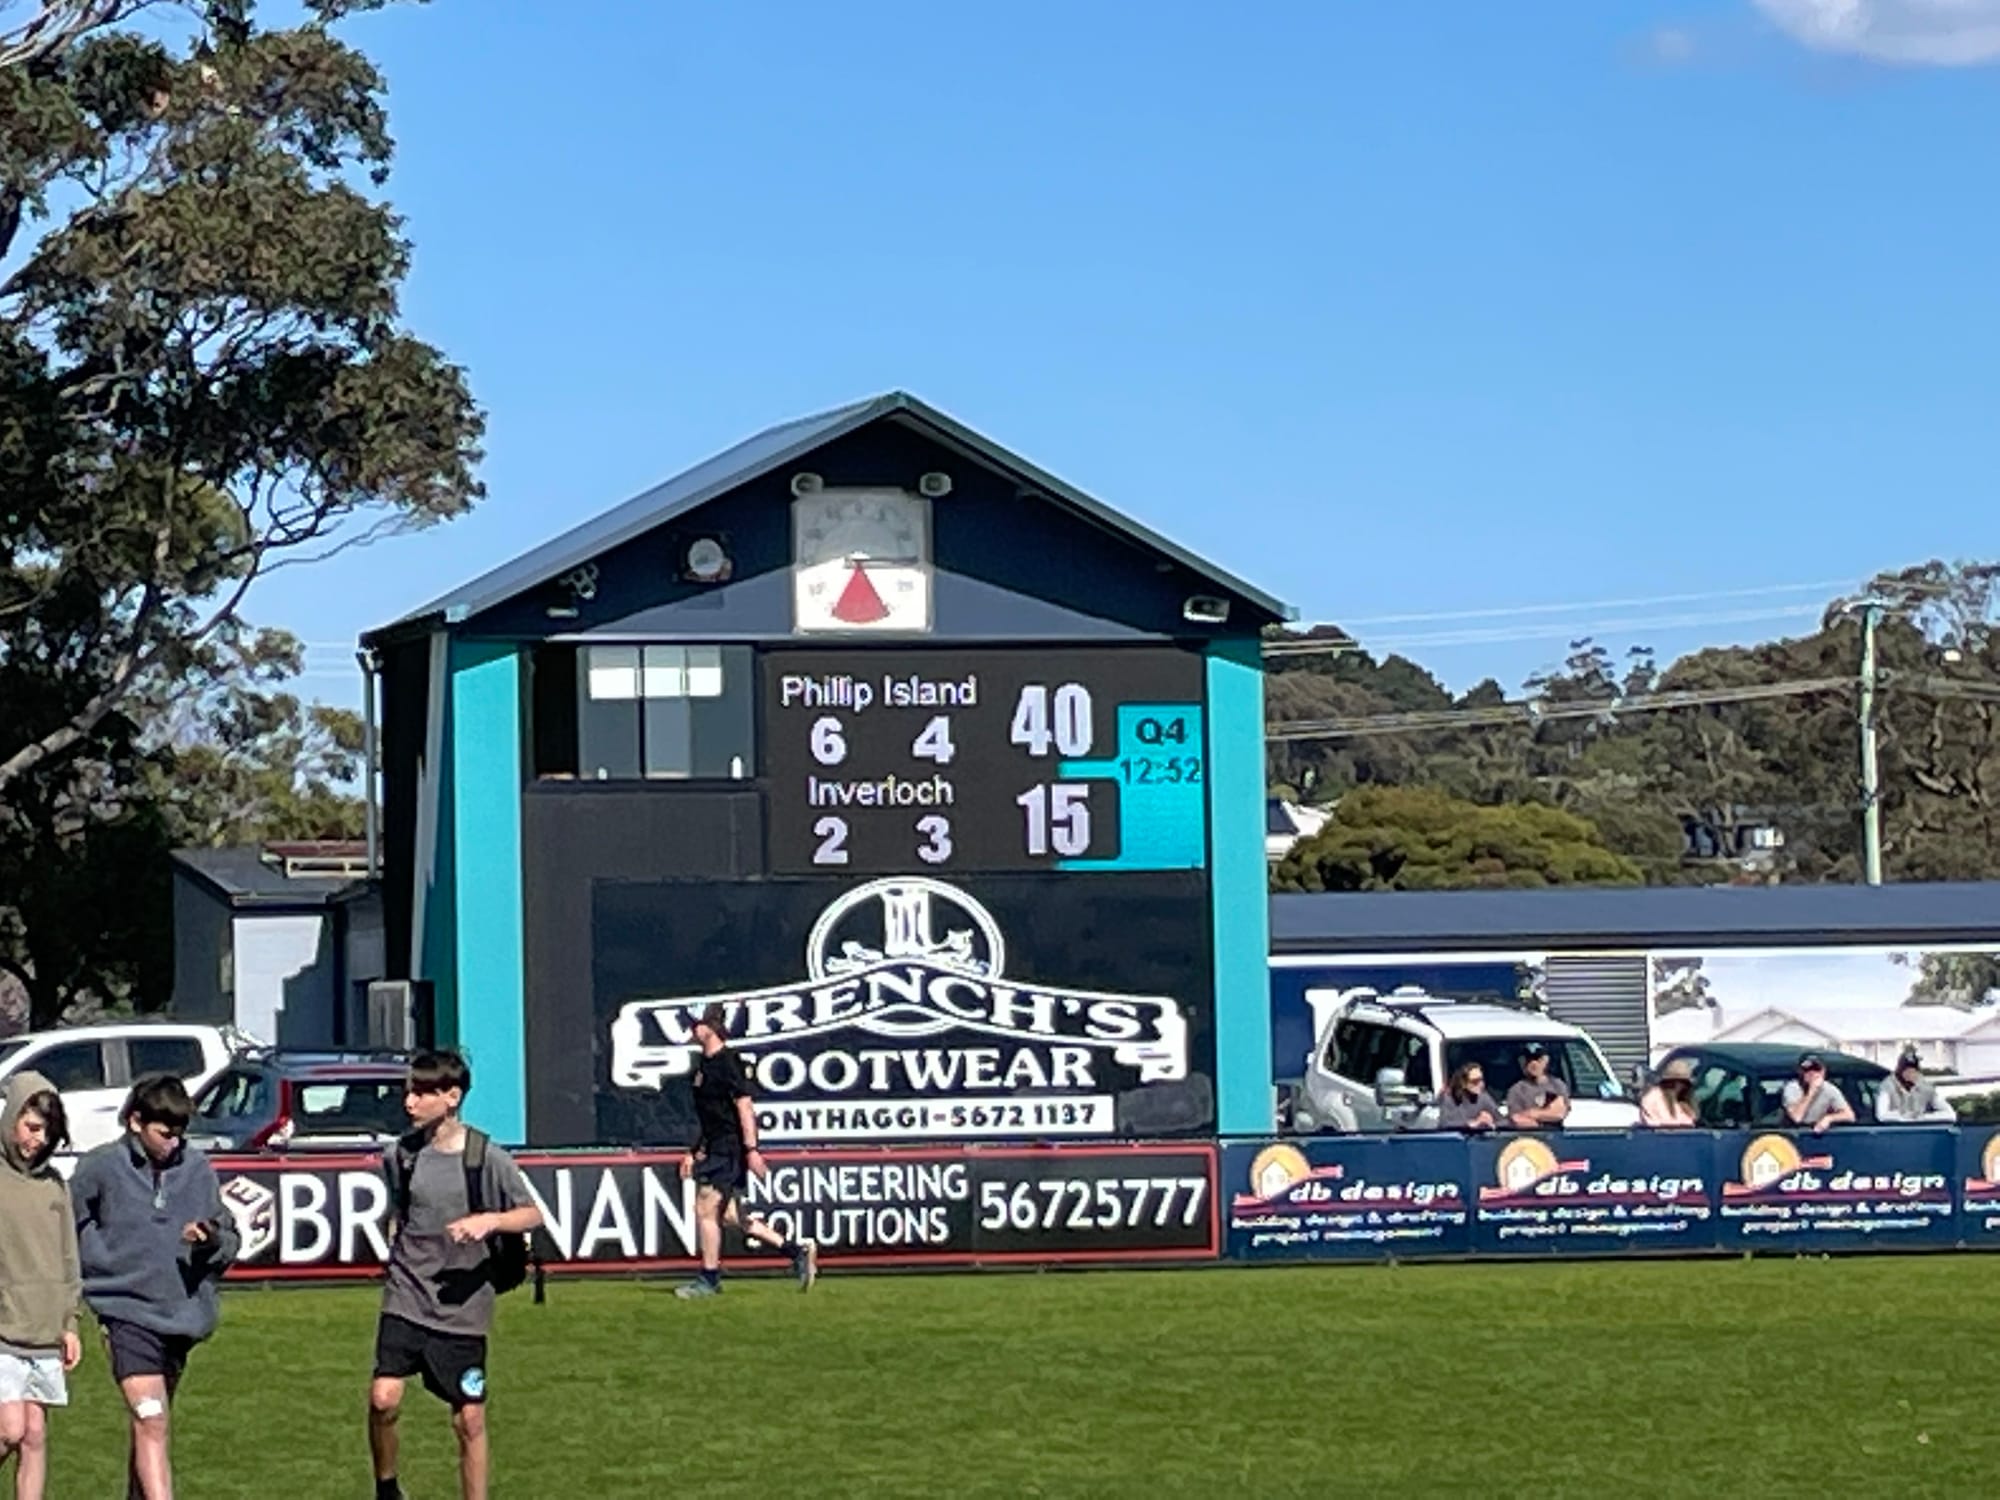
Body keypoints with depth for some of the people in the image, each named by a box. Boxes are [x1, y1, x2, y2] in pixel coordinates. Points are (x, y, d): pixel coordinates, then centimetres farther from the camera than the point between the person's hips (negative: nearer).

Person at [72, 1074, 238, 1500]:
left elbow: (229, 1241, 8)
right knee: (151, 1421, -16)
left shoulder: (197, 1167, 3)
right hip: (128, 1315, -4)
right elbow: (68, 1229, 8)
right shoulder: (101, 1167, -4)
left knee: (150, 1424, 16)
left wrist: (212, 1240, -13)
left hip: (183, 1316, 4)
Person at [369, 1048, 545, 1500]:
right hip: (406, 1298, 2)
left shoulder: (486, 1158, -8)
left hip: (463, 1308, -2)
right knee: (383, 1399, -13)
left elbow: (533, 1215, -6)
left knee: (469, 1420, 2)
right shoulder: (401, 1154, 2)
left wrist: (489, 1220, -24)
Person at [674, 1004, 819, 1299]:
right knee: (729, 1213, 10)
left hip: (729, 1149, -10)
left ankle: (708, 1280, 1)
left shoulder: (726, 1062, -13)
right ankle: (797, 1252, 15)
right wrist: (694, 1152, 25)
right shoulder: (705, 1064, 16)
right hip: (716, 1148, 10)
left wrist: (751, 1149, -24)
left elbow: (744, 1106, -19)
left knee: (706, 1210, -7)